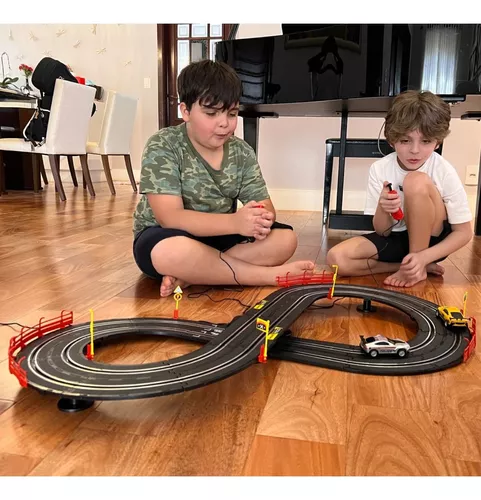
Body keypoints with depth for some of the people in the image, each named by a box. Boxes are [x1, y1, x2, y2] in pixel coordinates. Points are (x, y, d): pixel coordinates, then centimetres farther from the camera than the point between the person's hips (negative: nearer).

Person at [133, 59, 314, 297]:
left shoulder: (241, 152, 0)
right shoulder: (162, 147, -15)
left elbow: (265, 205, -2)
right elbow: (170, 217, -26)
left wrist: (261, 219, -28)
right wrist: (235, 222, -38)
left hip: (218, 238, 5)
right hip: (165, 239, -4)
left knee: (285, 238, -14)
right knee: (170, 252, -40)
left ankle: (188, 276, -24)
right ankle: (271, 275, -23)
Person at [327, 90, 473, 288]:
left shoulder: (445, 172, -17)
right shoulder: (379, 169, -13)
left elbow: (464, 232, -12)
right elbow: (382, 231, -9)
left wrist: (423, 256, -28)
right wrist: (383, 210, -33)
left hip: (431, 239, -2)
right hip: (395, 239, 3)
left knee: (417, 182, -29)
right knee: (336, 258, -23)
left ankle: (418, 268, -17)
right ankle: (416, 266, -9)